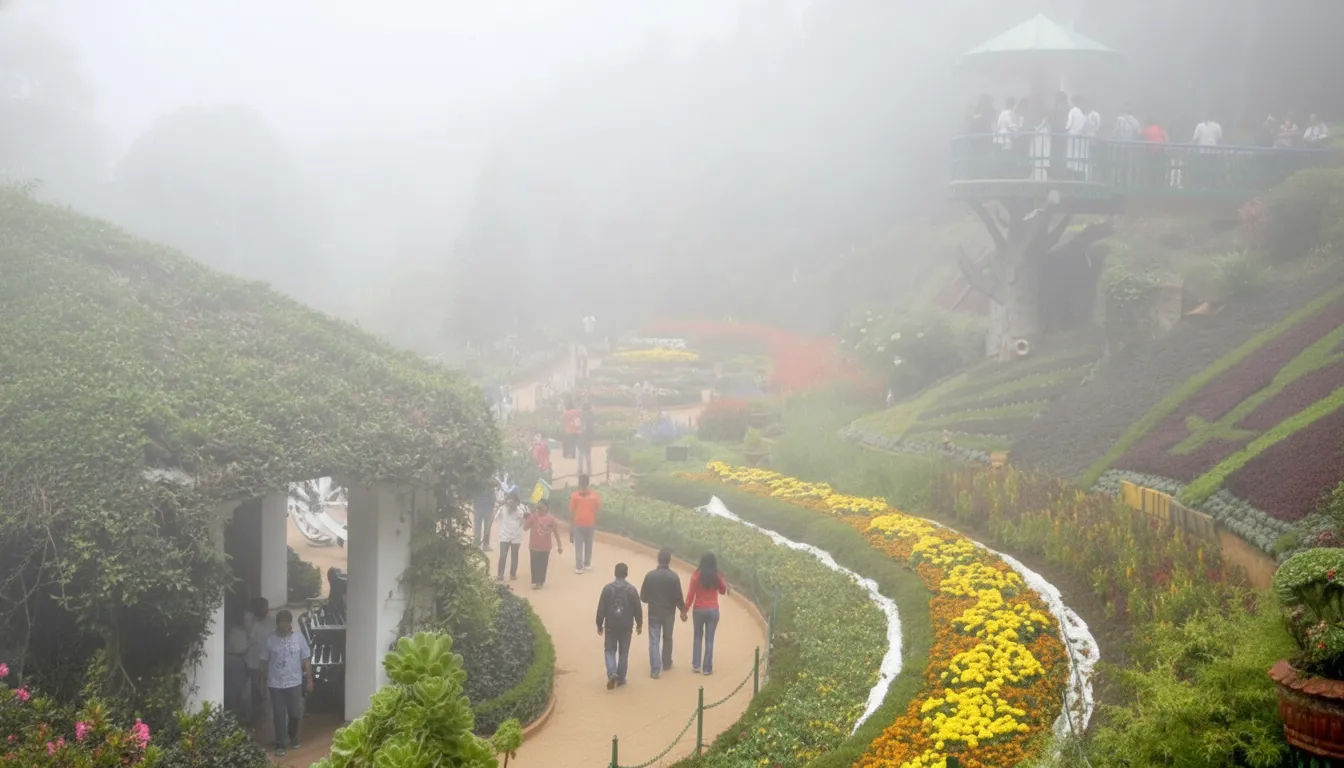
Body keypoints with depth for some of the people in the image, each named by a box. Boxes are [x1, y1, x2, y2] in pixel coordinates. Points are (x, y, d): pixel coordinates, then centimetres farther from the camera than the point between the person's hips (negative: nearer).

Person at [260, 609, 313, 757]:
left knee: (295, 713, 6)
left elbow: (306, 660, 1)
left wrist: (309, 679, -1)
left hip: (295, 683, 0)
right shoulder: (270, 640, -3)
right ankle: (280, 744, 12)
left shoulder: (299, 638, -3)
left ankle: (293, 737, 32)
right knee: (279, 715, 3)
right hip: (275, 684, 0)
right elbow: (264, 662, 4)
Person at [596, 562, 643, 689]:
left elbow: (601, 608, -5)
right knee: (623, 652, 12)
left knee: (609, 650, 11)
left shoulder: (607, 588, -7)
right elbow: (637, 608, -2)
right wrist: (639, 624, 11)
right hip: (626, 626, 0)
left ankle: (612, 673, -9)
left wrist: (599, 624, 6)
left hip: (611, 625, 0)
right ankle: (621, 678, 15)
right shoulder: (631, 589, -7)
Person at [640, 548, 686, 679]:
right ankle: (666, 663, 34)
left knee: (654, 640, 2)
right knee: (667, 638, 19)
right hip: (669, 612, 0)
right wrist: (683, 610, 7)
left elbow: (643, 596, -4)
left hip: (654, 612, 0)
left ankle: (655, 669, -4)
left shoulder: (650, 575, -10)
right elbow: (678, 597, -9)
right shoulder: (674, 576, -12)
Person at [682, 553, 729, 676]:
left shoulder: (696, 575, -7)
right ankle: (707, 668, 5)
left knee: (697, 637, 16)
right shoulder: (717, 576, -5)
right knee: (709, 639, 5)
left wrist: (685, 610, -1)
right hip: (713, 610, 0)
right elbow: (723, 591, 10)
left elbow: (690, 594, -7)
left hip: (698, 610, 0)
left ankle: (696, 665, 12)